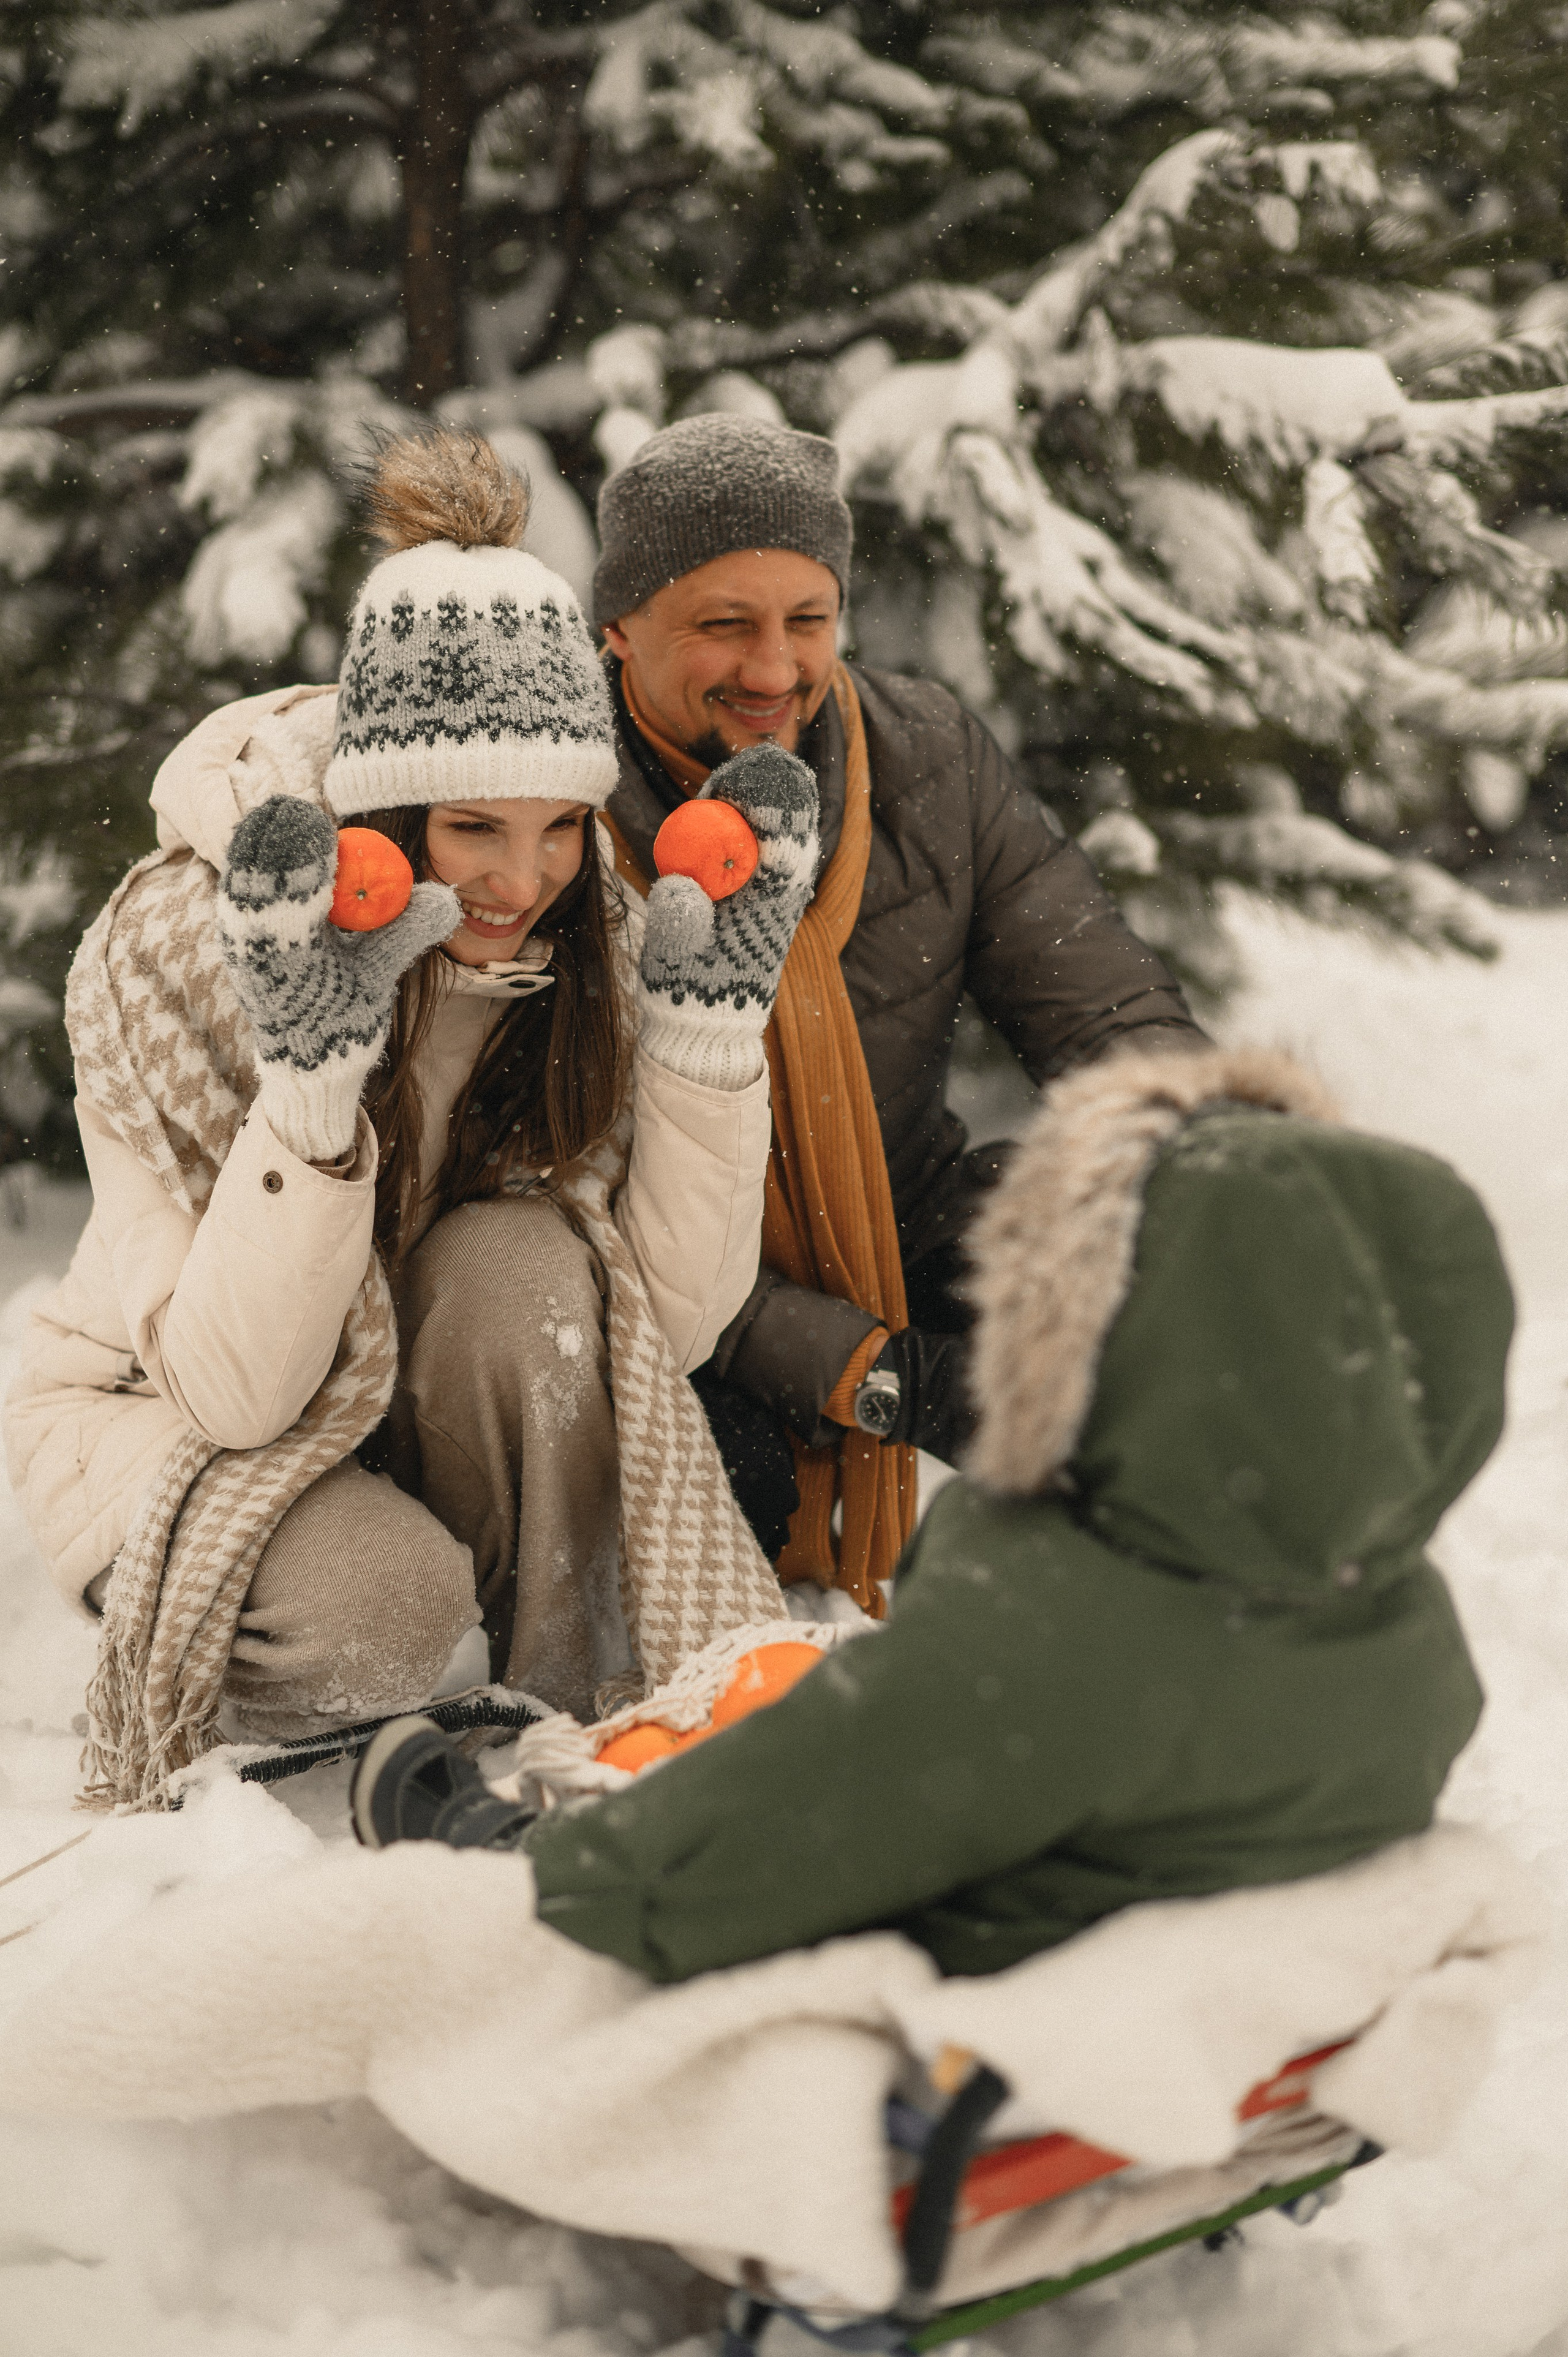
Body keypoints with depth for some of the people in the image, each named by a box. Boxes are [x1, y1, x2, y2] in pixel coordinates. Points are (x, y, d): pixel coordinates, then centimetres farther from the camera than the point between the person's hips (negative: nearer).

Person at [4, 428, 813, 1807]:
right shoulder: (178, 949, -24)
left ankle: (562, 1716, -11)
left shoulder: (587, 942, -12)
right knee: (387, 1613, -34)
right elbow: (231, 1388, -28)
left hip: (454, 1422, 4)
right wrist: (313, 1076, -41)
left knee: (523, 1263, -29)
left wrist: (713, 1015, -25)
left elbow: (671, 1322, -16)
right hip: (173, 1427, -3)